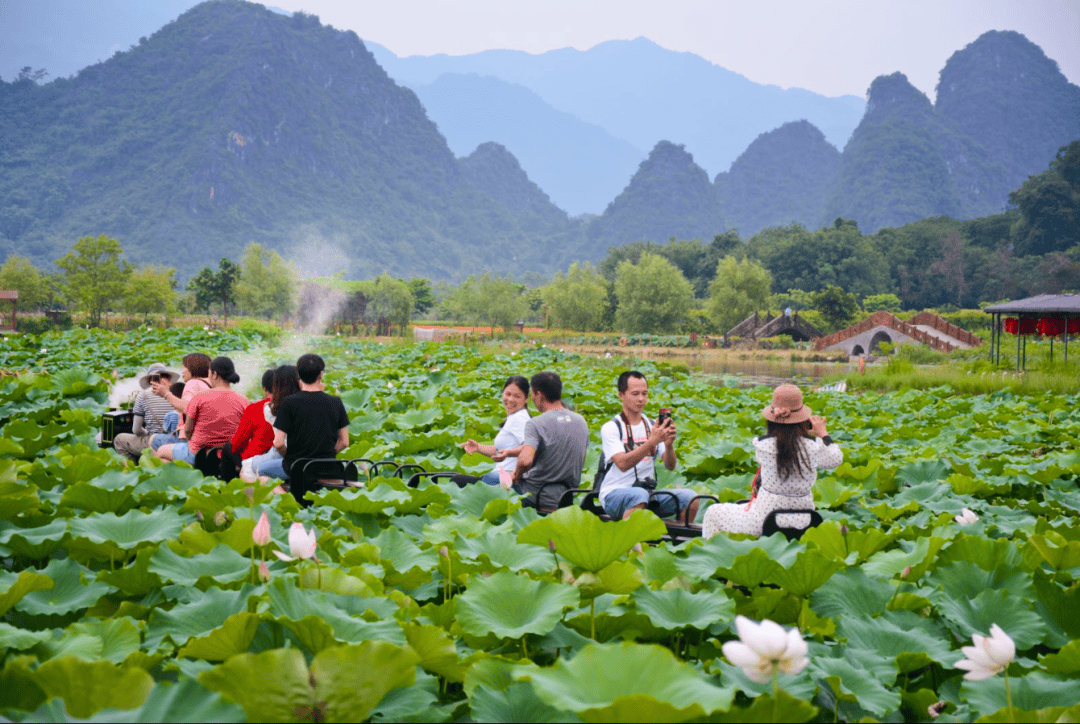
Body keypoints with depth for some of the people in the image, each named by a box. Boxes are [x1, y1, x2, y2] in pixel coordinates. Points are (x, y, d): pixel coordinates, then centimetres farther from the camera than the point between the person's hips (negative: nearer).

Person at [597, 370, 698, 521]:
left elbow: (670, 466, 1)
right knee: (639, 495, -38)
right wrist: (652, 441, -29)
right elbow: (623, 464, -21)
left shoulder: (653, 427, 11)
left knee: (690, 498, -17)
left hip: (648, 493, 5)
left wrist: (669, 444, -20)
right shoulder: (610, 428, -5)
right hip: (614, 493, -5)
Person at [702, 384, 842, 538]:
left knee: (713, 512, 18)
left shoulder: (762, 444, -17)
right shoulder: (813, 446, -12)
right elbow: (835, 460, 8)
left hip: (765, 517, -4)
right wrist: (823, 433, 22)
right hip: (802, 519, 4)